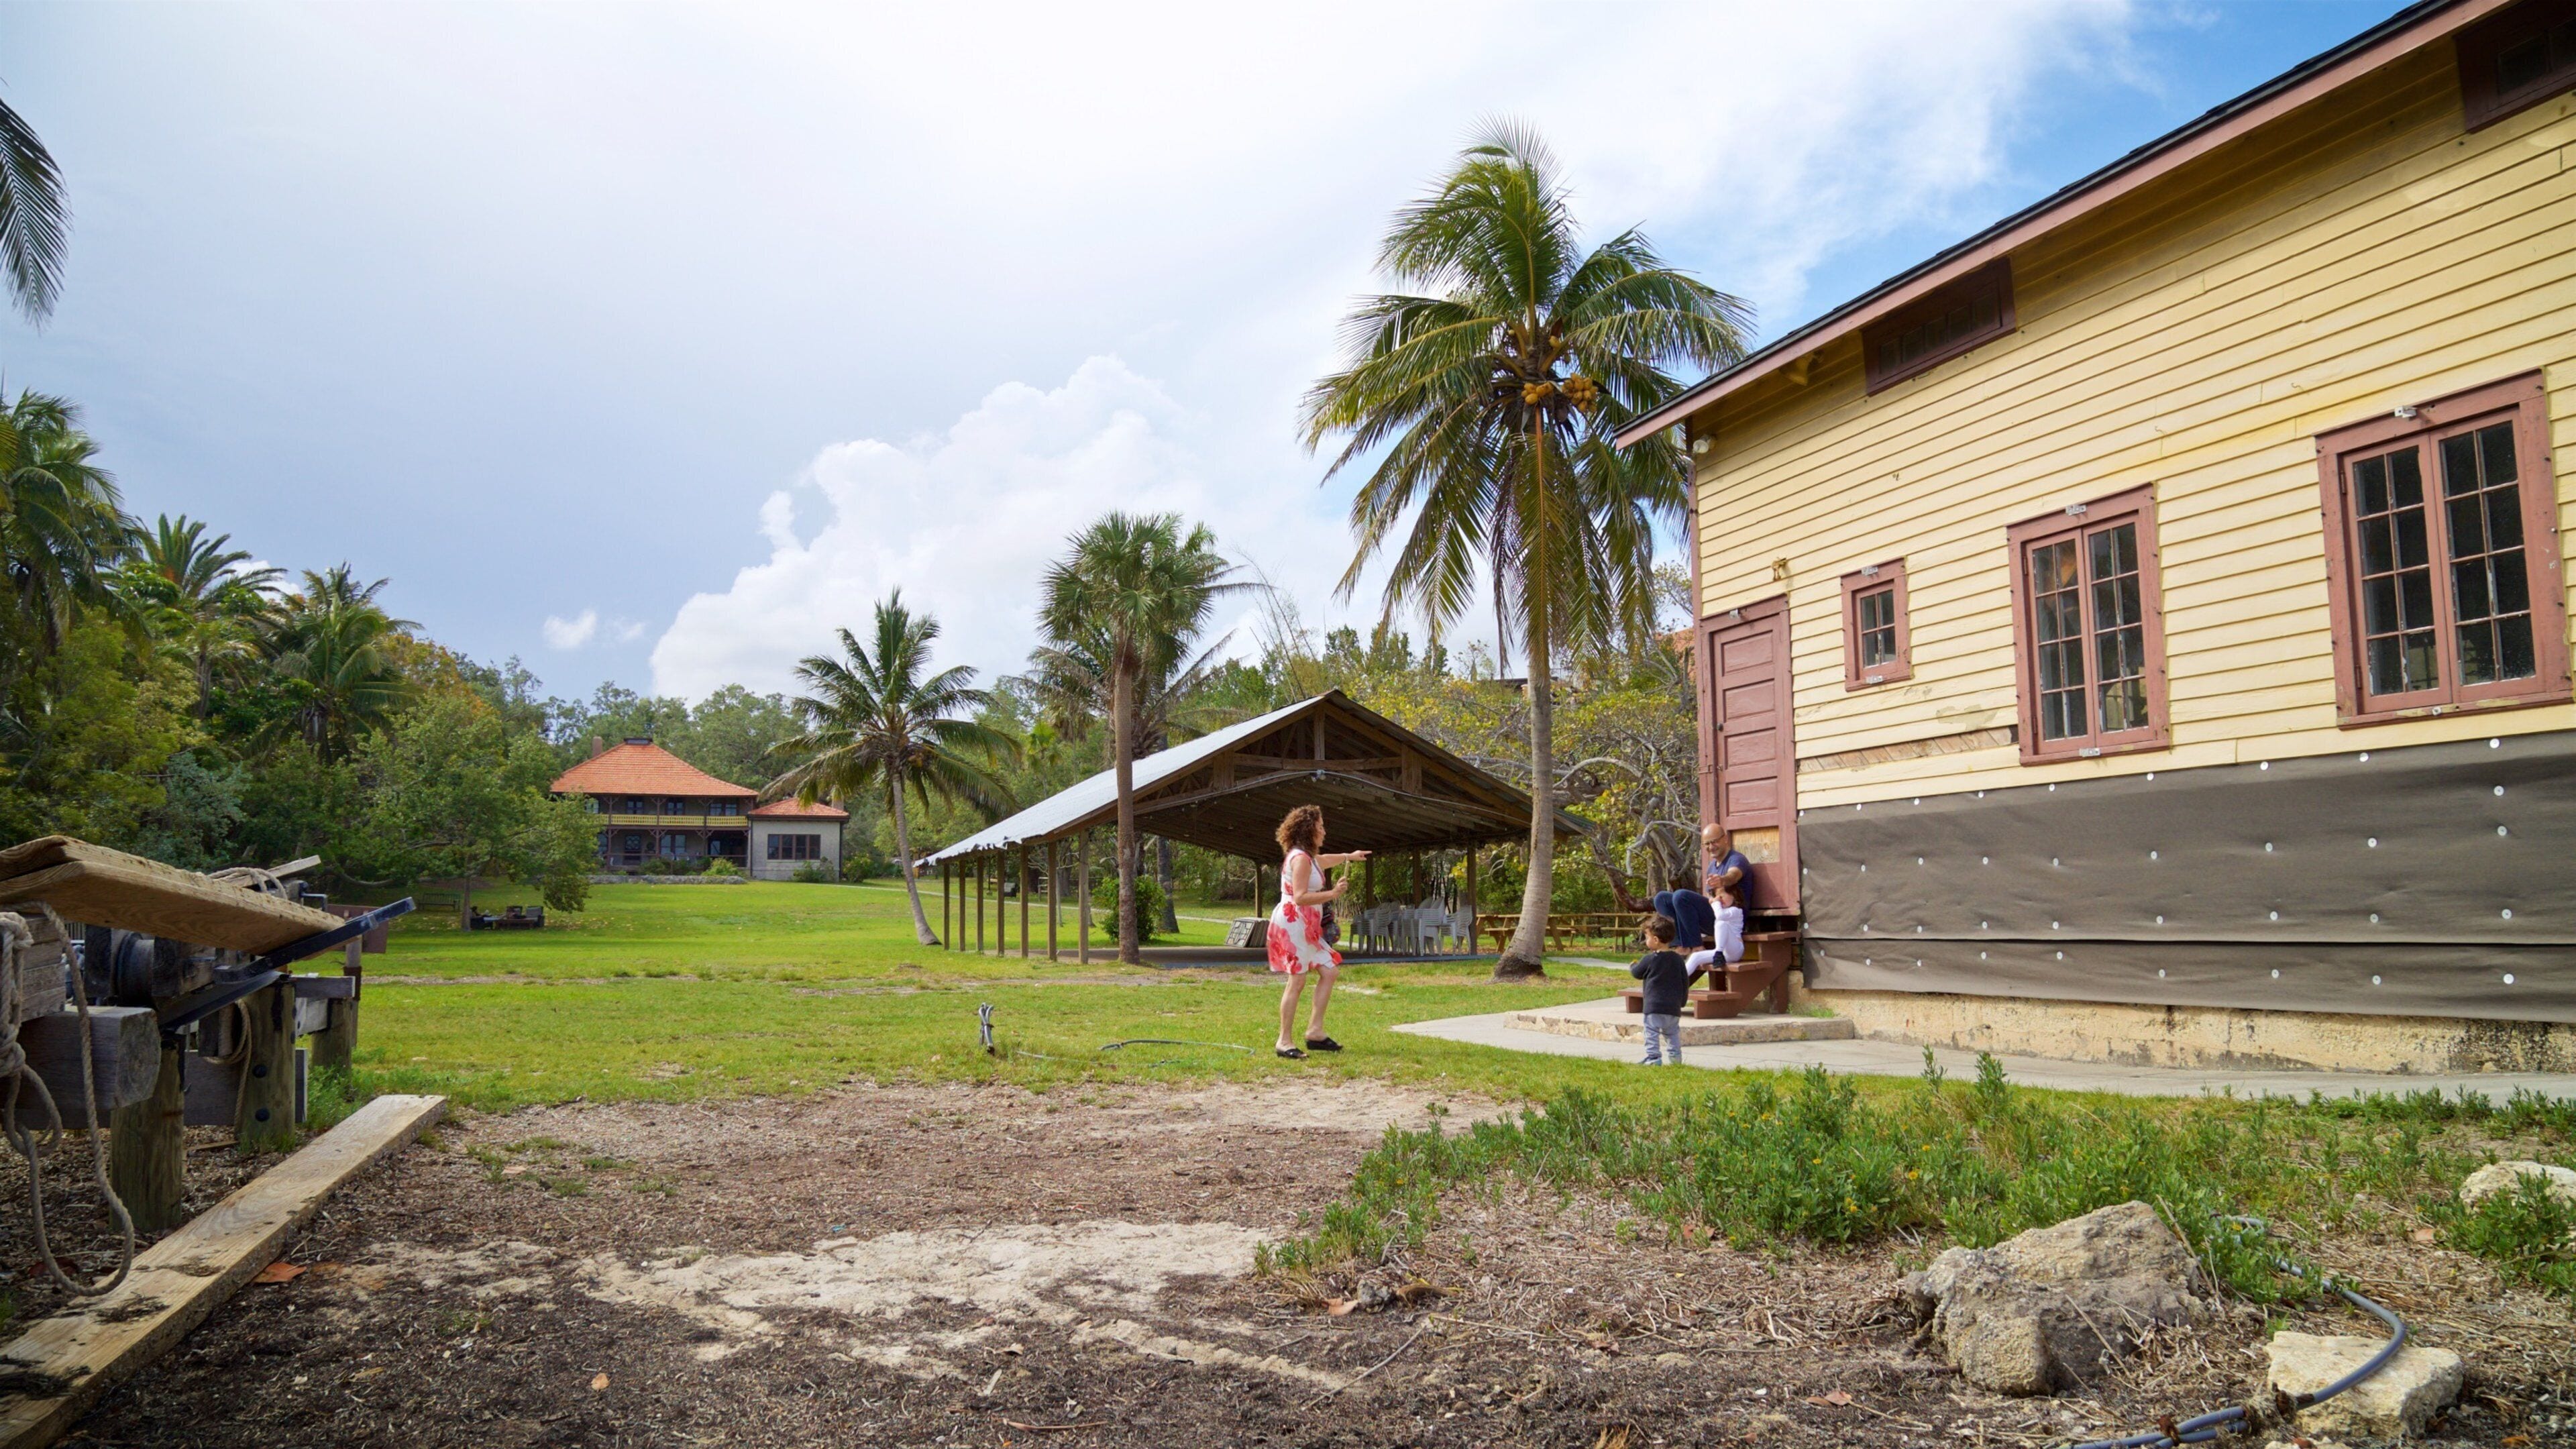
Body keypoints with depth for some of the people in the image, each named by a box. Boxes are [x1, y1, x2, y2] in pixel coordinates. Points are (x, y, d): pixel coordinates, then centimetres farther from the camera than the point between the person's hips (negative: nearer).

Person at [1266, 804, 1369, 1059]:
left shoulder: (1308, 857, 18)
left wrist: (1348, 857, 55)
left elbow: (1322, 861, 45)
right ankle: (1284, 1042, -8)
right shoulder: (1300, 859, -15)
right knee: (1297, 981, -11)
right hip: (1293, 924, -11)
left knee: (1329, 971, 9)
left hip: (1306, 928, 11)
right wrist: (1332, 893, -19)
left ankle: (1315, 1031, 11)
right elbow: (1300, 897, -23)